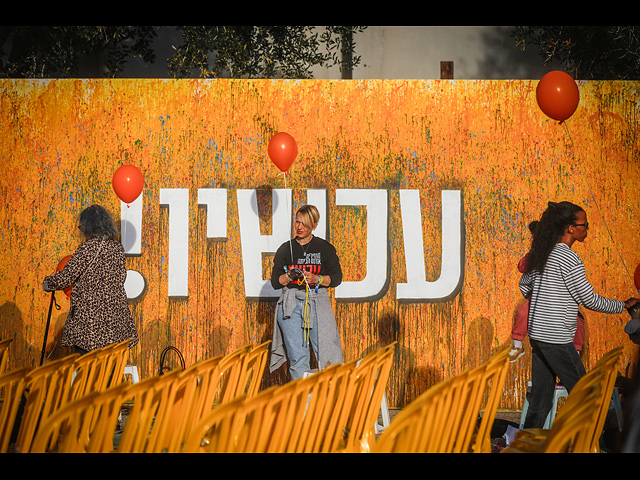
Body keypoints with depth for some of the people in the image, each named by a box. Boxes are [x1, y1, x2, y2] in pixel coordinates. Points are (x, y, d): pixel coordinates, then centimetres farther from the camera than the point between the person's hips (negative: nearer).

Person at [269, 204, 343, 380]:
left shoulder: (325, 248, 8)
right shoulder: (286, 249, 12)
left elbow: (336, 278, 3)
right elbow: (275, 281, 10)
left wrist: (316, 279, -14)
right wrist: (289, 276, -10)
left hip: (317, 302, -1)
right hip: (291, 303, 1)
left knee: (325, 355, -8)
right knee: (298, 357, -6)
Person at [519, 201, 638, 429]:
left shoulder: (541, 254, 9)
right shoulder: (568, 258, -16)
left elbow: (524, 284, 23)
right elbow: (589, 299, -12)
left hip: (537, 334, 9)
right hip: (557, 339, -9)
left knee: (540, 398, 12)